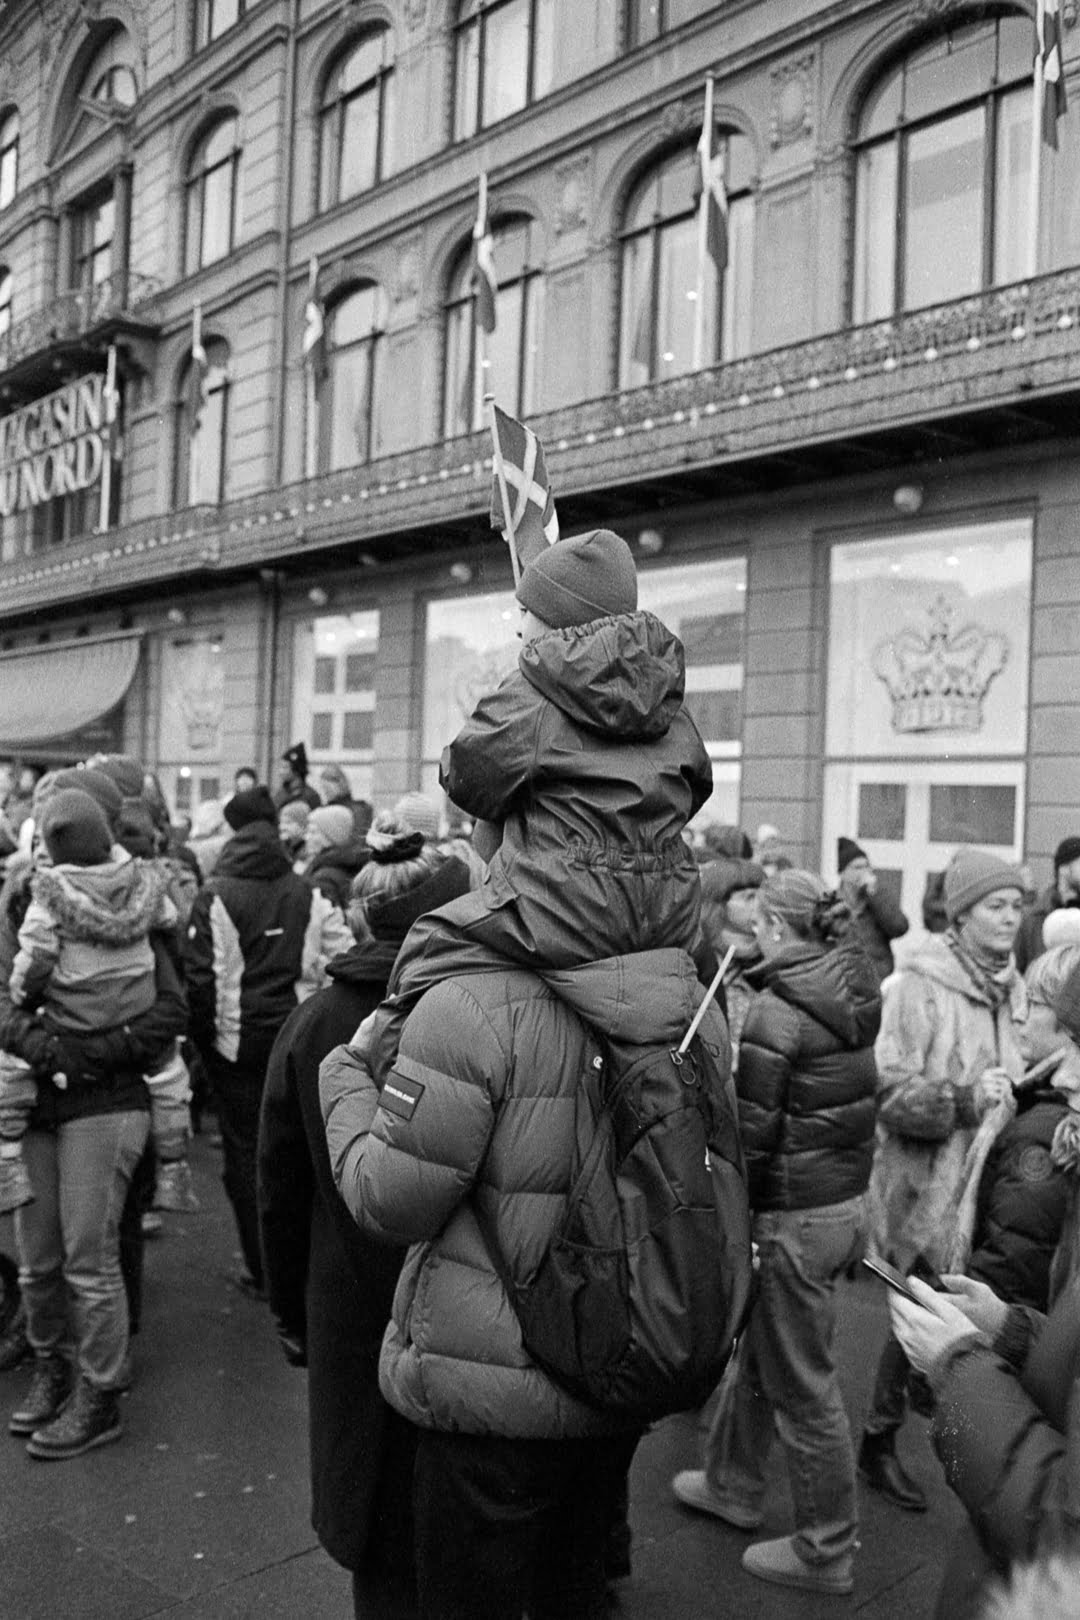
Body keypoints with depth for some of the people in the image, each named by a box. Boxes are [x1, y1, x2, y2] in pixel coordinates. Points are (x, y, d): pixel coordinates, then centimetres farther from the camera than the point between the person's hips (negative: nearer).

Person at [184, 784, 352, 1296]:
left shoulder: (216, 897, -11)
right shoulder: (308, 895, -1)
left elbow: (202, 977, -12)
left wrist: (204, 1037, 0)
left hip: (237, 1042, -3)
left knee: (245, 1149, 7)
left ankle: (262, 1268, 12)